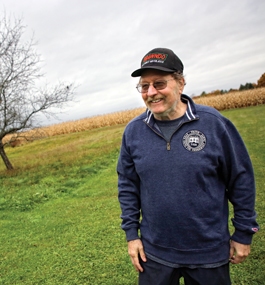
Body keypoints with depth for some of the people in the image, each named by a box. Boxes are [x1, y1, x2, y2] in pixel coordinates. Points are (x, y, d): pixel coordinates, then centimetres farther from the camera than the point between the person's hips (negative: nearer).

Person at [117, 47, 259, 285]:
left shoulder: (214, 123, -12)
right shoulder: (133, 131, -5)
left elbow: (241, 179, -4)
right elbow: (127, 185, 3)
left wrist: (244, 234, 0)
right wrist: (131, 234, 3)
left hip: (209, 252, -1)